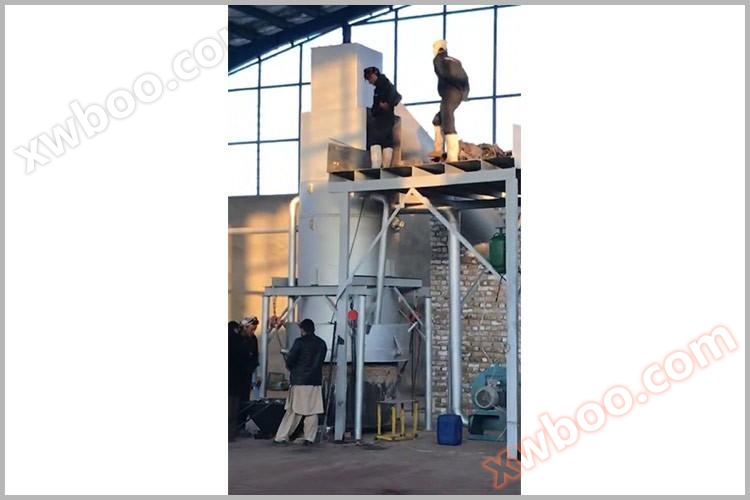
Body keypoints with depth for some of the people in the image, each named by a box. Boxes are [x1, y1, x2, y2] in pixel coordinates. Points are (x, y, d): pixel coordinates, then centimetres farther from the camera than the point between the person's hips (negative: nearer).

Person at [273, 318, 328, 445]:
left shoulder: (300, 342, -8)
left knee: (293, 411, 1)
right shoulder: (322, 344, 8)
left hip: (299, 381, -4)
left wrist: (290, 368, 11)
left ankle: (282, 437, 4)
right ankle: (309, 438, 5)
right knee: (312, 412, 6)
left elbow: (290, 360, -8)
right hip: (315, 381, 4)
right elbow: (320, 362, 12)